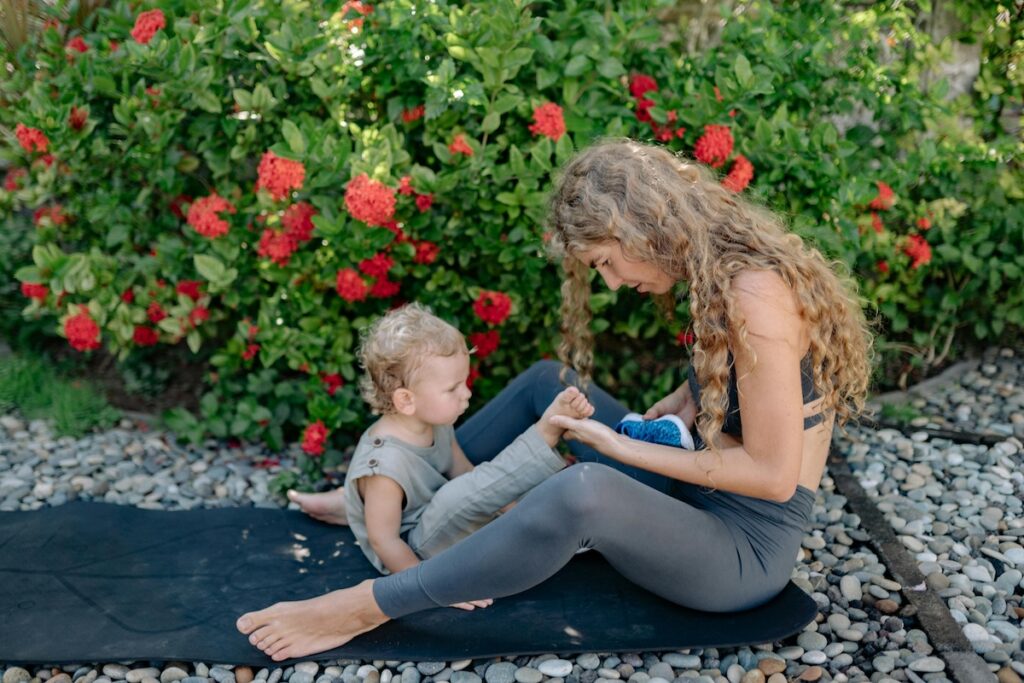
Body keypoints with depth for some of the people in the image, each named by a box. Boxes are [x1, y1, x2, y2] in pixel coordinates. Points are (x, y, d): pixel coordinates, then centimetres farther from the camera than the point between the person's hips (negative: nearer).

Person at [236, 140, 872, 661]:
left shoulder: (756, 296, -27)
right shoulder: (723, 266, 1)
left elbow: (773, 474, -26)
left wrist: (623, 448, -20)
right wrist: (685, 400, -1)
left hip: (747, 550, -9)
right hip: (697, 498, 9)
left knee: (583, 490, -39)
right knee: (549, 381, 10)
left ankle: (369, 607, -22)